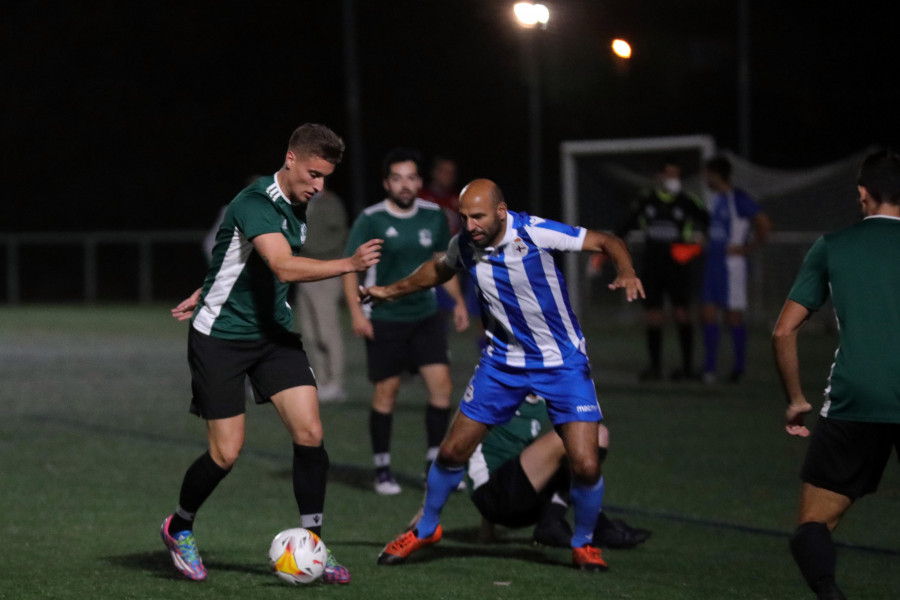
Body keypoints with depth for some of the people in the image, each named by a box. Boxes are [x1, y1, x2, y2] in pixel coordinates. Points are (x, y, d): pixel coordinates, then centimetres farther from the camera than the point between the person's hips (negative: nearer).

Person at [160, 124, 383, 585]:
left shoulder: (296, 208, 6)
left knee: (309, 432, -8)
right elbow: (285, 268, -35)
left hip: (273, 333, 7)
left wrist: (206, 294, 24)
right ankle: (179, 529, 23)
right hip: (220, 337, -7)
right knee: (226, 452, -4)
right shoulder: (255, 204, -22)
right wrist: (349, 264, -41)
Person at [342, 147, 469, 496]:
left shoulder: (433, 215, 4)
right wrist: (357, 313, -14)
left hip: (426, 315, 4)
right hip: (384, 321, -4)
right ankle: (382, 469, 12)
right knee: (386, 392, 0)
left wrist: (458, 301, 10)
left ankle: (435, 463, 6)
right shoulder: (371, 220, -9)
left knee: (441, 385, -5)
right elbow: (350, 267, -5)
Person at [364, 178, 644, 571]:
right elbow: (439, 270, 17)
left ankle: (583, 544, 14)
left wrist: (626, 273, -34)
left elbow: (606, 242, -16)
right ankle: (425, 530, 29)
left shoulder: (534, 233, -23)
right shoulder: (464, 246, -9)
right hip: (502, 361, 4)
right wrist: (390, 292, 19)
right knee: (453, 451, 3)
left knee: (585, 466, -14)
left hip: (562, 362, -4)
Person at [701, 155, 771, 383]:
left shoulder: (739, 199, -13)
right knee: (708, 314, 4)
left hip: (732, 265, -9)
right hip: (713, 262, 9)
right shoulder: (717, 199, 14)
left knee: (734, 317, -1)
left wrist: (748, 248, -14)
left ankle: (739, 368, 10)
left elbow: (764, 224, -19)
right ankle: (709, 369, 6)